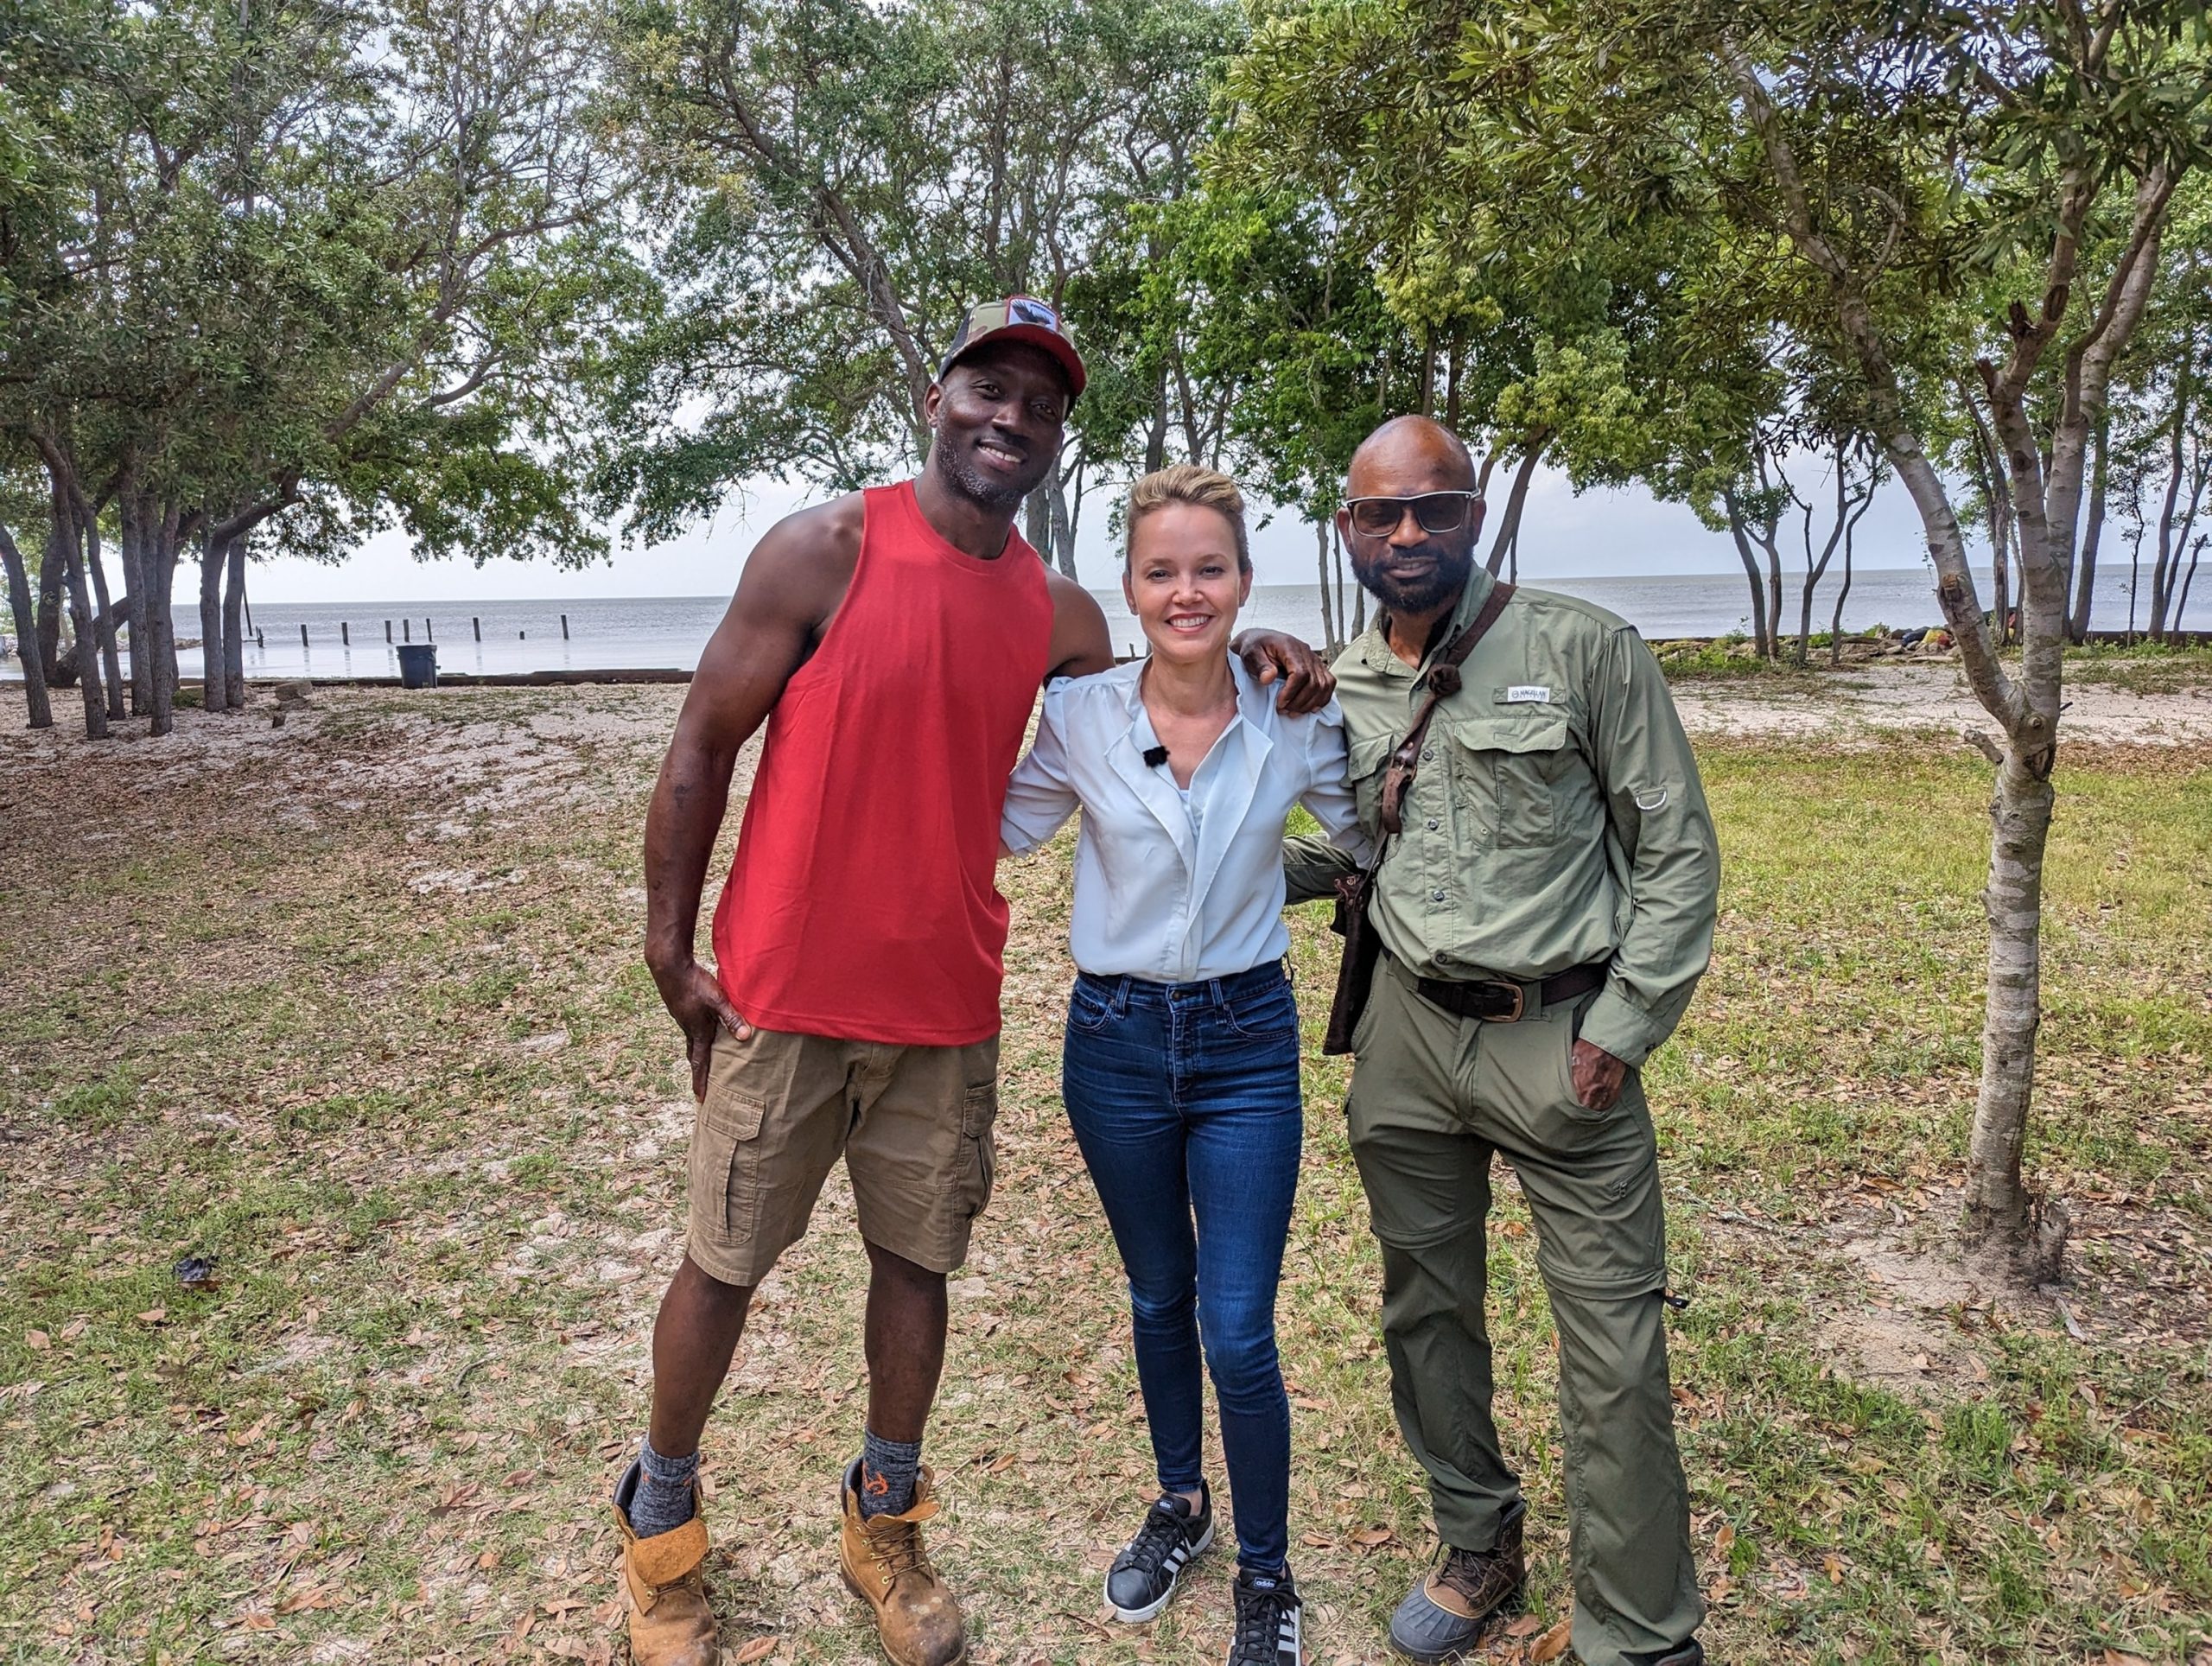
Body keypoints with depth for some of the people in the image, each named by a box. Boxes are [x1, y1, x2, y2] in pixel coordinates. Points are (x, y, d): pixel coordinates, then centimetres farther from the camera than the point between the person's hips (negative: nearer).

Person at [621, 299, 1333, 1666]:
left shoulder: (1059, 615, 4)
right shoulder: (827, 551, -9)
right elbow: (702, 747, -6)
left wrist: (1254, 669, 0)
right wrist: (671, 952, -6)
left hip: (946, 1006, 4)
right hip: (785, 991, -3)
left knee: (917, 1262, 13)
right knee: (724, 1263, 10)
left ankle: (886, 1524, 35)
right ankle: (660, 1521, 34)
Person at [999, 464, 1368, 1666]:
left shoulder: (1296, 721, -8)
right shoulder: (1080, 718, -8)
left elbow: (1375, 836, 7)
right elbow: (999, 827, 8)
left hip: (1246, 1040, -1)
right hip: (1116, 1038, 2)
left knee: (1237, 1332, 0)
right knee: (1158, 1301, 20)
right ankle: (1179, 1506, 45)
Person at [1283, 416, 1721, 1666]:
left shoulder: (1585, 648, -7)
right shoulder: (1337, 688, 6)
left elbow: (1677, 851, -4)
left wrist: (1623, 1028, -10)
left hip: (1559, 1038, -4)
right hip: (1408, 1035, 5)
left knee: (1616, 1353, -1)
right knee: (1428, 1310, 17)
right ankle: (1481, 1550, 40)